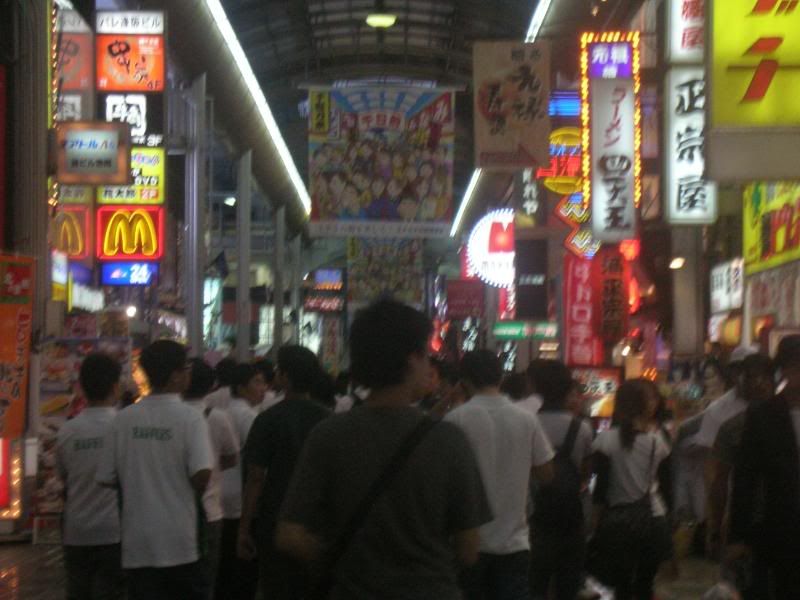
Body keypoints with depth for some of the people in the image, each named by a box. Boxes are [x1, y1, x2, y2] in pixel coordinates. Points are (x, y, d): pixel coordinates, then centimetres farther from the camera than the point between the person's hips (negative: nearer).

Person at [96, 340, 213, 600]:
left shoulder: (124, 418, 1)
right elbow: (201, 473, -19)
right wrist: (192, 497, 2)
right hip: (179, 539, -3)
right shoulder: (190, 418, -10)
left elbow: (106, 478, 3)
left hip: (137, 538, 3)